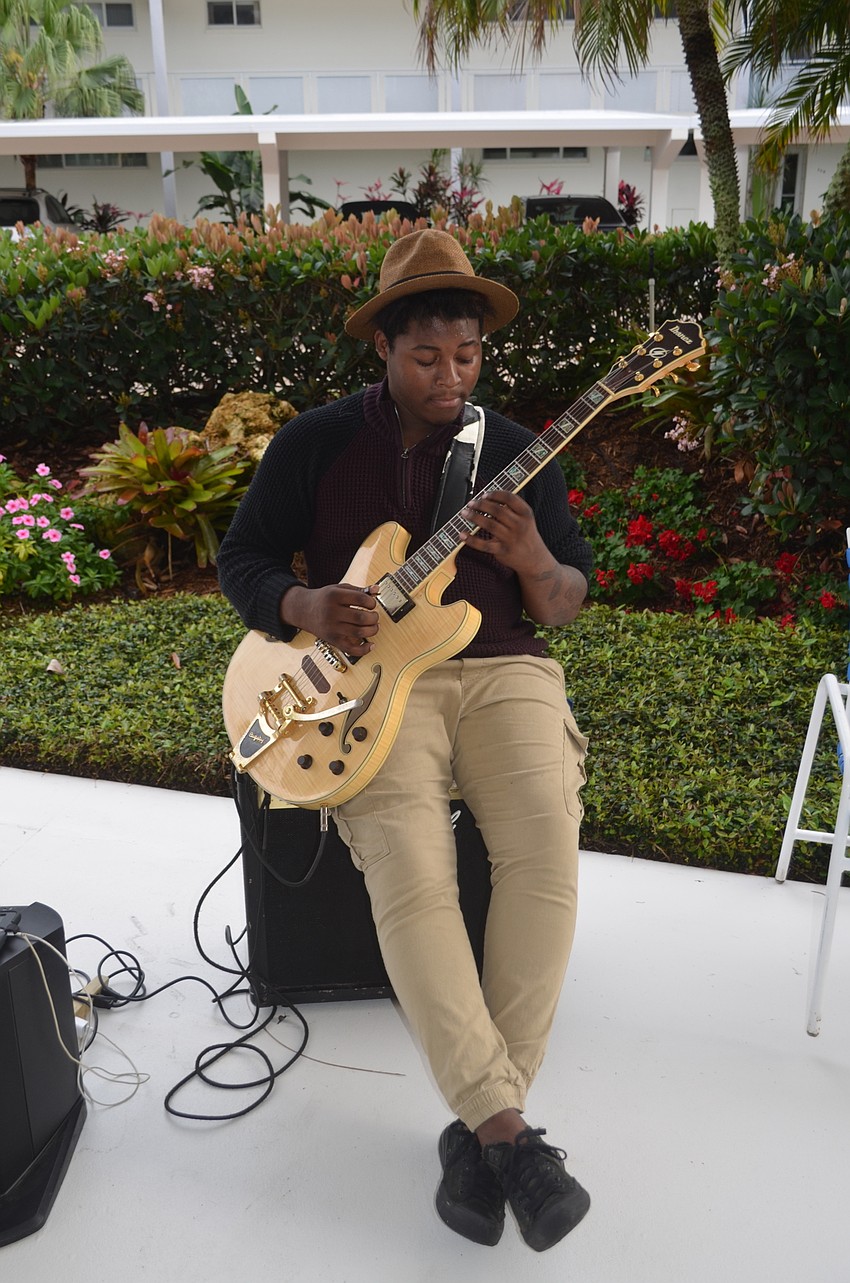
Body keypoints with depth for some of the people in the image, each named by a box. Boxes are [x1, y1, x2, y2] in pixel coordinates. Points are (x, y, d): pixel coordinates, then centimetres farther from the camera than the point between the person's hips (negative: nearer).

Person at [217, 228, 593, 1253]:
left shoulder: (513, 450, 11)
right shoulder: (315, 442, 7)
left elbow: (570, 603, 9)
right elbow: (239, 559, 8)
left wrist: (534, 563, -15)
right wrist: (305, 608, -13)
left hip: (502, 671, 2)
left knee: (546, 848, -26)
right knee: (408, 865, -29)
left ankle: (478, 1125, -11)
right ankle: (506, 1126, -16)